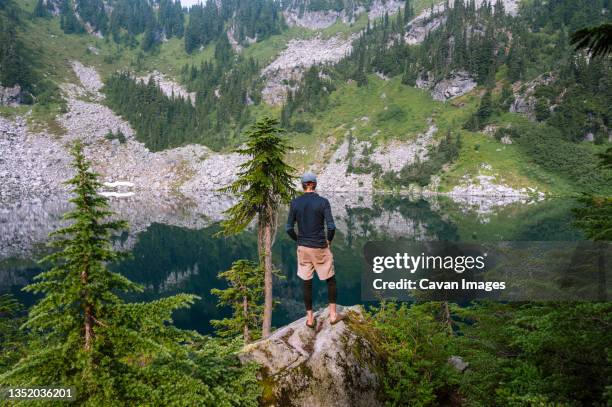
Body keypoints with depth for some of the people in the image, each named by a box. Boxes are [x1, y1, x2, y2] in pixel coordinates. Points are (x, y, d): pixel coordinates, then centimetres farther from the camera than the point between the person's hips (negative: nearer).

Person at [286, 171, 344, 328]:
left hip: (302, 248, 3)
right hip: (320, 248, -2)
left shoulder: (295, 203, -3)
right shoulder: (323, 202, -11)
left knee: (307, 283, 12)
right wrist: (329, 240, 3)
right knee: (330, 280, 15)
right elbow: (331, 227, -16)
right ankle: (333, 314, 18)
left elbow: (289, 228, -2)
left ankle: (310, 318, 19)